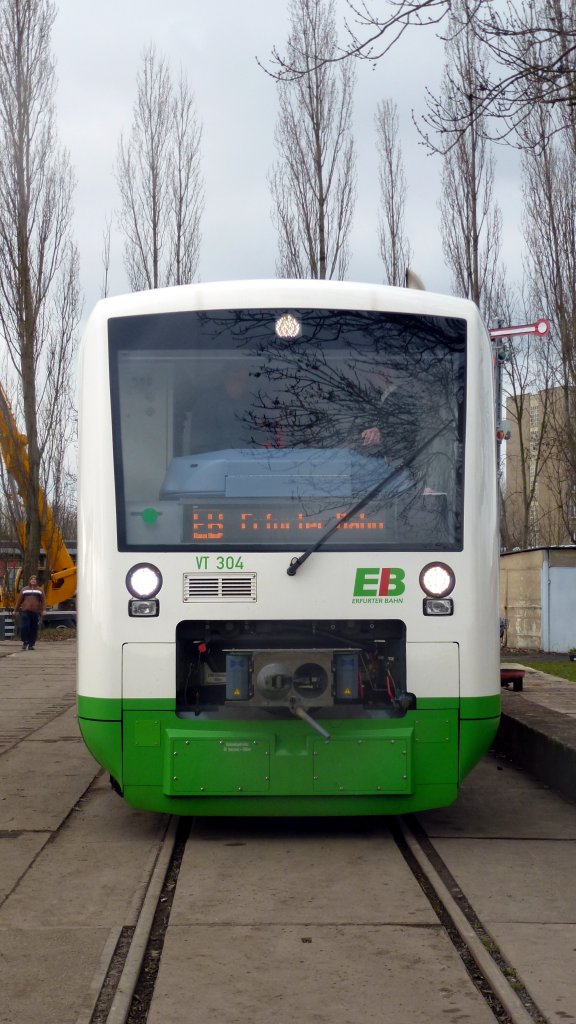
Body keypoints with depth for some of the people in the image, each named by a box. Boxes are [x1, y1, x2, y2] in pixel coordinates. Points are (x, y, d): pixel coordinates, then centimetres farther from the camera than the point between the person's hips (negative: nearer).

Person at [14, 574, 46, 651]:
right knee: (24, 627, -10)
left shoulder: (40, 590, 13)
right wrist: (15, 610, 10)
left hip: (36, 612, 0)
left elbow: (43, 600, 3)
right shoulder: (24, 589, 16)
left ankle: (31, 644, 6)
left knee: (34, 629, -1)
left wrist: (43, 610, -10)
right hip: (25, 611, 0)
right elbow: (19, 600, 15)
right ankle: (25, 642, 4)